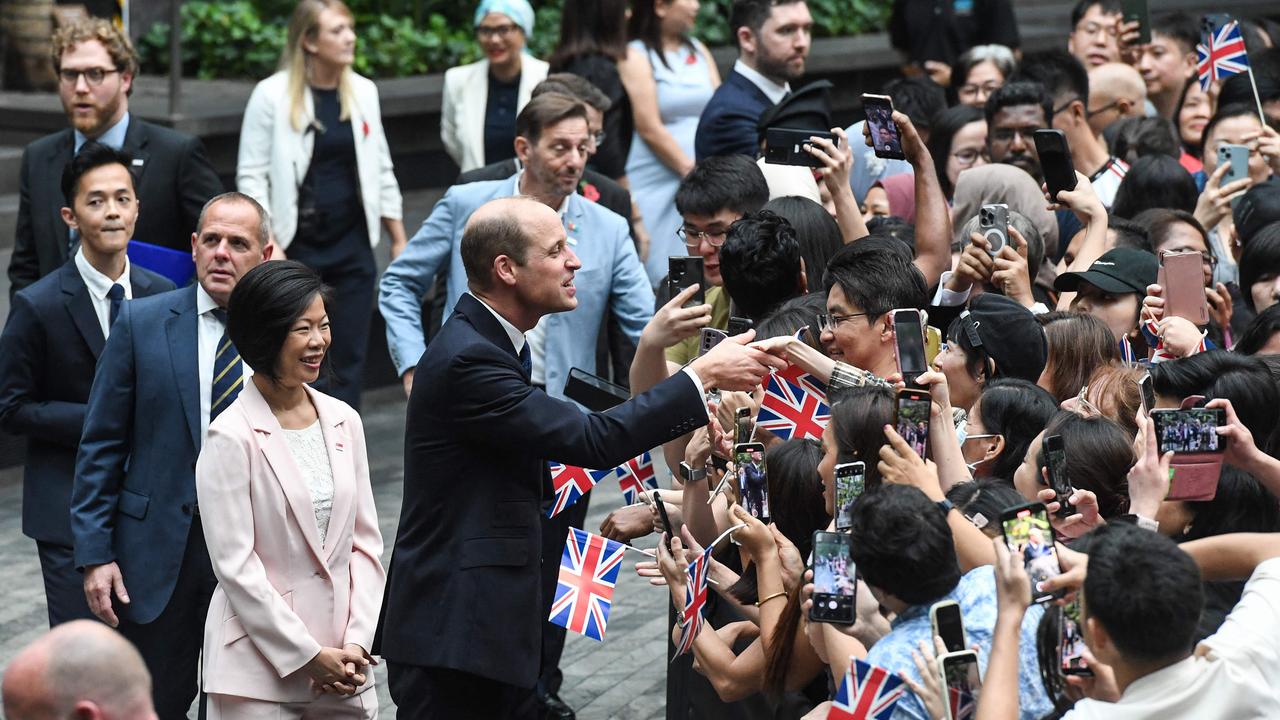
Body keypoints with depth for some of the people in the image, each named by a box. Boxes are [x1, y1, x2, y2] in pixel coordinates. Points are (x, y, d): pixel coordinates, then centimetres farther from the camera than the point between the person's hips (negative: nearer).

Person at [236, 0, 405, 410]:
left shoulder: (363, 91, 6)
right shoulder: (273, 95, -7)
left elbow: (381, 170, 14)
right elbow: (251, 175, -7)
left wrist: (399, 238, 12)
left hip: (353, 242, 4)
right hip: (297, 244, -4)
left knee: (351, 357, 3)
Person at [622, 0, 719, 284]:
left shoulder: (699, 51, 14)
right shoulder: (636, 56, -4)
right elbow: (649, 128, -9)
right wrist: (692, 171, -11)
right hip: (658, 188, -6)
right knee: (661, 278, -7)